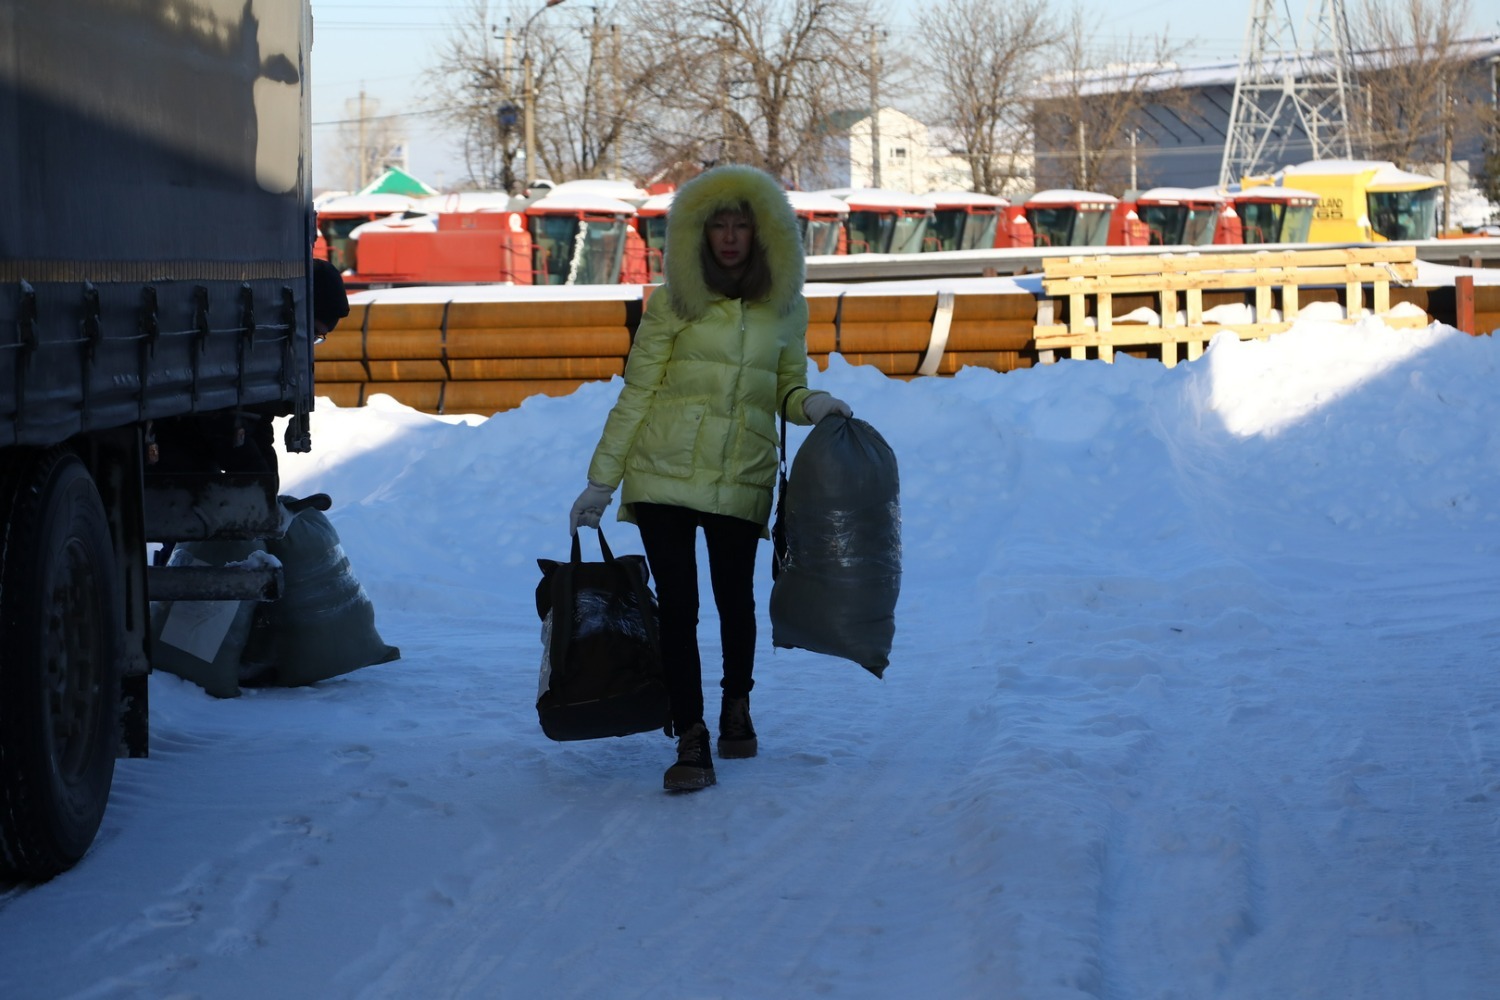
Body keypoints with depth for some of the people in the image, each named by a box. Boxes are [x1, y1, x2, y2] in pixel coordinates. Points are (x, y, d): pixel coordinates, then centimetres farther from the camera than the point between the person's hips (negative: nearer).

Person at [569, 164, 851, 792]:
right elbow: (637, 393, 3)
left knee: (735, 599, 8)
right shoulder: (673, 302, -1)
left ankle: (737, 706, 34)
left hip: (741, 480, 2)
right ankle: (691, 741, 0)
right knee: (677, 605, -4)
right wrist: (601, 480, 3)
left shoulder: (785, 307, 6)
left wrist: (809, 404, -8)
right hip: (663, 474, -1)